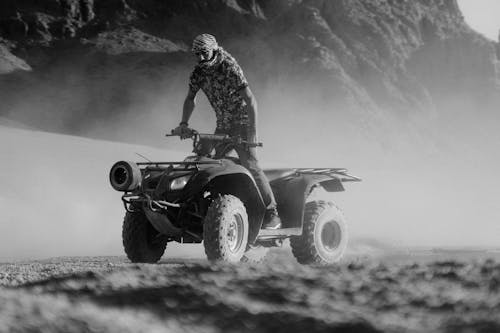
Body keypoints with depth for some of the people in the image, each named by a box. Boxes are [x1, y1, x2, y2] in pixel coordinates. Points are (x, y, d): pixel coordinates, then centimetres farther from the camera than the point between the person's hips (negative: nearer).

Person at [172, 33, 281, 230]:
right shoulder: (198, 73, 1)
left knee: (250, 165, -17)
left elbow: (251, 101, -23)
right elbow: (190, 99, 16)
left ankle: (272, 214, -16)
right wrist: (184, 123, 2)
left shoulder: (229, 68, -20)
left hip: (243, 123, -7)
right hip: (223, 125, 7)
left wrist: (253, 131, -29)